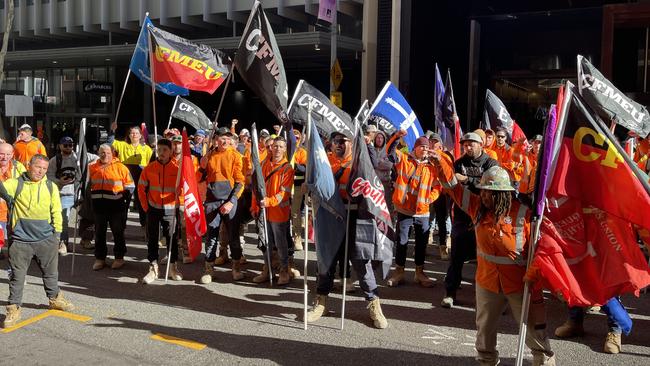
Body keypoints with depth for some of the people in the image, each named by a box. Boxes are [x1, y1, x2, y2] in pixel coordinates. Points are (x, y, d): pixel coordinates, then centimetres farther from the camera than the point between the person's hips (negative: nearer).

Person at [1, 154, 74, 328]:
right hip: (20, 240, -2)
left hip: (46, 239, 3)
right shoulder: (16, 184, -1)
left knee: (51, 272, 16)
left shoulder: (51, 187, 6)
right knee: (17, 276, 2)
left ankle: (55, 298, 36)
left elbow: (56, 211, 9)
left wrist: (57, 233, 7)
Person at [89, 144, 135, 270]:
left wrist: (124, 198, -7)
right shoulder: (92, 167, 8)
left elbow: (130, 186, 0)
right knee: (99, 233, 10)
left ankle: (119, 258, 17)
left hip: (116, 205, -4)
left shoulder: (120, 167, -3)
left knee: (118, 232, 5)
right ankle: (100, 258, 20)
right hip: (98, 205, 4)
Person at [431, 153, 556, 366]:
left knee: (534, 328, 10)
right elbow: (454, 186, -5)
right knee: (485, 328, 19)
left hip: (519, 283, -4)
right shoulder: (477, 207, -5)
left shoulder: (523, 214, -17)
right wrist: (440, 161, -16)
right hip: (487, 282, 4)